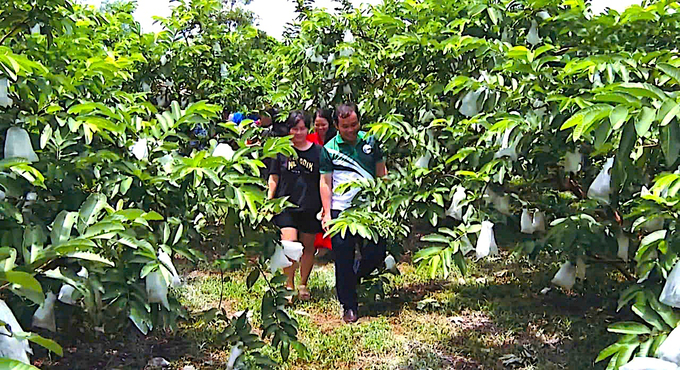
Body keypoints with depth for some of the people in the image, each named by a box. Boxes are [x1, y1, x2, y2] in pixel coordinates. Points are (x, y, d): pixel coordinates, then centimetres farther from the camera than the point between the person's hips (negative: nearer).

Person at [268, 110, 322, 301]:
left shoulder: (318, 151, 4)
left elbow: (323, 181, 8)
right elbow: (273, 179, 9)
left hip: (310, 207, 1)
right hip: (286, 205, -1)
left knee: (308, 247, 9)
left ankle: (303, 285, 27)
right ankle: (289, 285, 6)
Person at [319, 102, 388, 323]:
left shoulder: (370, 141, 7)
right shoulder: (329, 149, 1)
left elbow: (381, 173, 14)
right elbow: (325, 182, 2)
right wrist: (327, 214, -4)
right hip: (341, 211, -2)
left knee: (378, 251, 1)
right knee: (343, 260, 3)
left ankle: (356, 276, 31)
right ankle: (349, 306, 16)